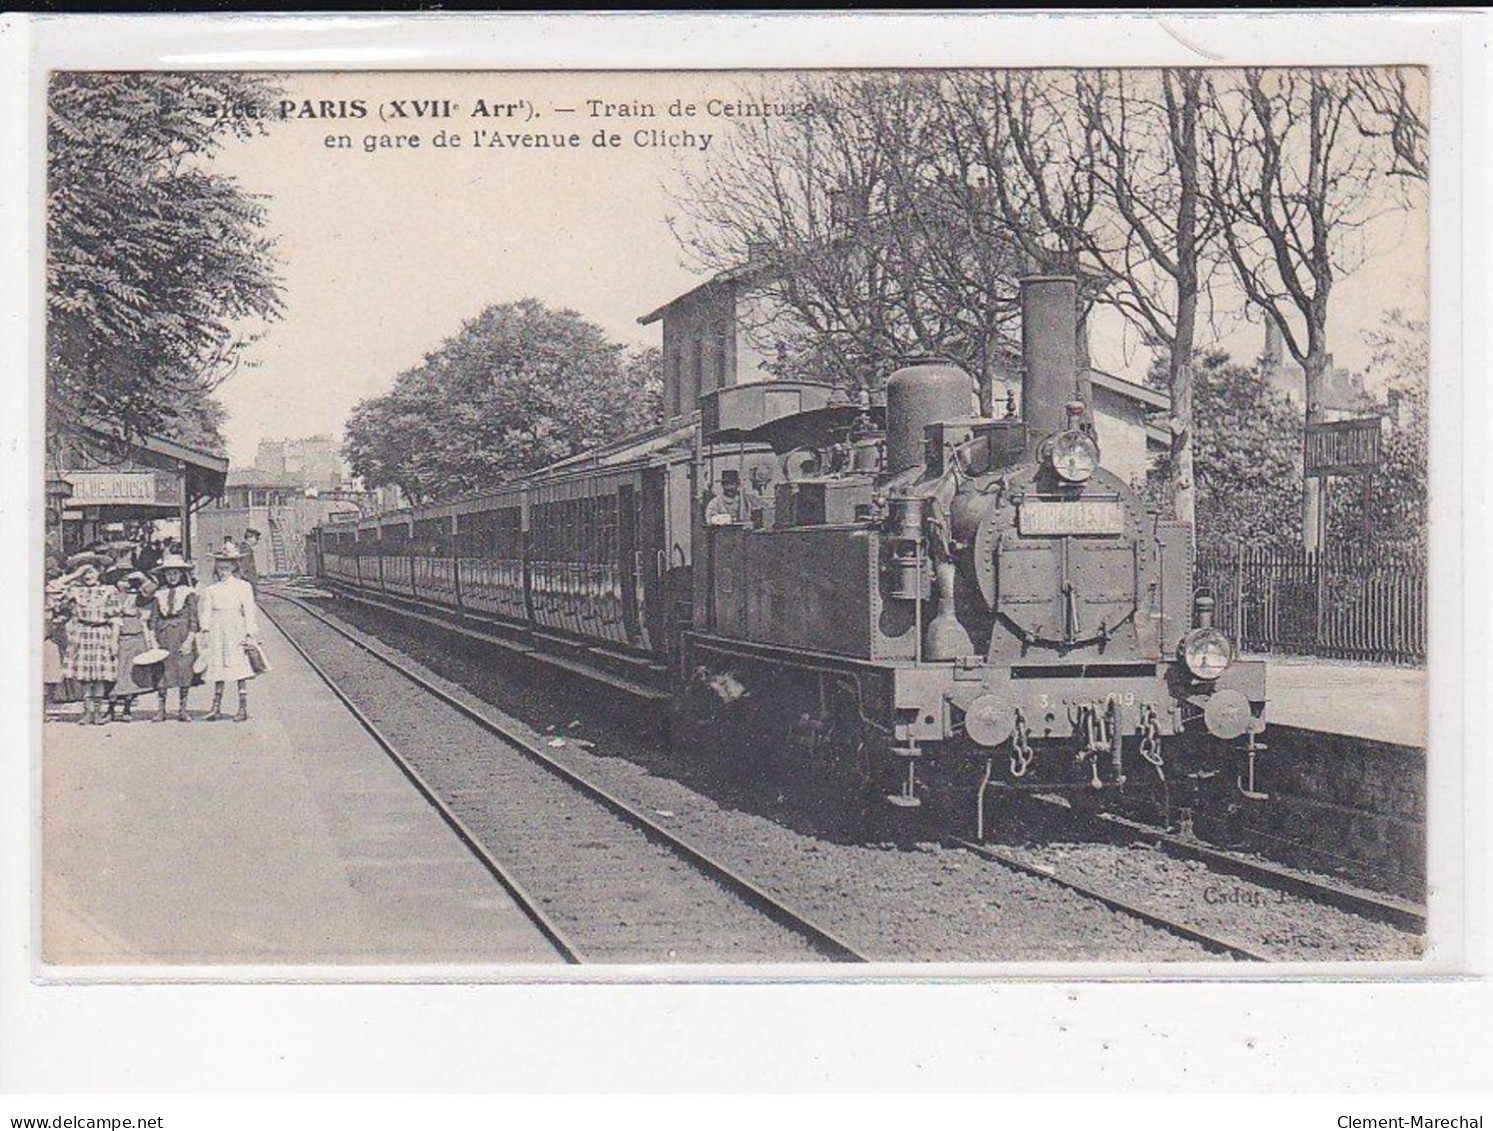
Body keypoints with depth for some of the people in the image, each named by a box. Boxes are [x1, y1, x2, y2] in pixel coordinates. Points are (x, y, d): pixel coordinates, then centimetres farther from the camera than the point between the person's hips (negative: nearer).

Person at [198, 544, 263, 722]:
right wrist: (205, 630, -2)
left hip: (236, 631, -2)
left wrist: (249, 632, -7)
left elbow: (249, 611, 0)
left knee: (240, 669, -3)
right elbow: (206, 612, 9)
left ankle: (243, 707, 1)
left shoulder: (243, 587, 2)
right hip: (217, 632, 2)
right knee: (218, 669, 4)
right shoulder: (211, 590, 9)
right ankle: (216, 706, 8)